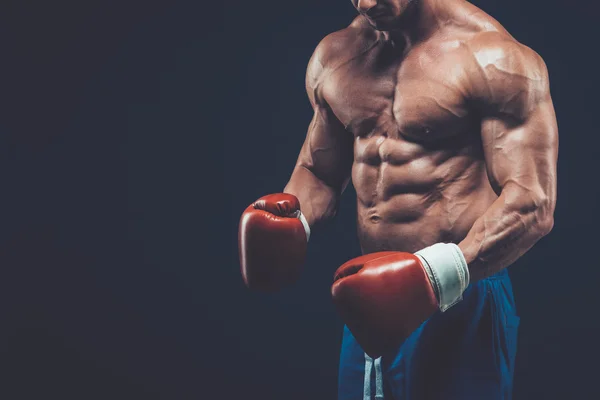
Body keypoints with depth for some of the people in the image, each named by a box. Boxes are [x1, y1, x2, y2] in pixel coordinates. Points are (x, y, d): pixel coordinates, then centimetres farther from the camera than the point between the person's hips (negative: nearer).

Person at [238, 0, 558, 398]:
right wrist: (291, 218, -3)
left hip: (458, 304, -6)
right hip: (369, 300, 6)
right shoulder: (333, 58, 8)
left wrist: (445, 270, -32)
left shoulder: (492, 57, -11)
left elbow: (532, 202, -18)